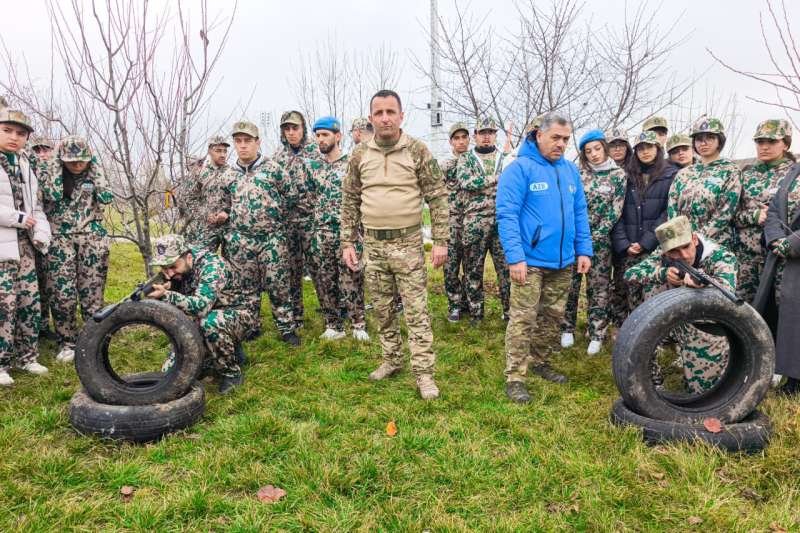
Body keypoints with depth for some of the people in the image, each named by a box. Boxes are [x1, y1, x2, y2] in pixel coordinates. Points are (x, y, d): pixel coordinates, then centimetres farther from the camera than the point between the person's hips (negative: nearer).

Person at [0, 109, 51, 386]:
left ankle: (26, 356, 22)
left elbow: (35, 203, 16)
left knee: (30, 303, 10)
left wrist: (41, 231, 1)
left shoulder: (24, 165, 15)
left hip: (24, 245, 7)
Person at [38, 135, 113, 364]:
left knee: (92, 291, 2)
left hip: (92, 238, 1)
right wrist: (55, 165, -9)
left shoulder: (94, 174, 6)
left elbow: (107, 197, -11)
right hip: (60, 238, 0)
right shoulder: (49, 171, 2)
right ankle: (66, 342, 9)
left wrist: (95, 168, -7)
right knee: (61, 292, -4)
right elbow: (53, 195, -17)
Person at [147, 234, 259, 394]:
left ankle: (232, 373, -17)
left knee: (211, 323, -39)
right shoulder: (175, 272, -5)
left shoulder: (211, 266, -28)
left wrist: (166, 295, -45)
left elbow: (201, 307, -41)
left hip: (241, 312, -7)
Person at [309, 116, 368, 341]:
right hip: (321, 234, 5)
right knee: (325, 283, 7)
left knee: (351, 281, -3)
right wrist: (311, 231, 11)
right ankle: (333, 326, 19)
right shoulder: (316, 168, 12)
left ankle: (359, 325, 10)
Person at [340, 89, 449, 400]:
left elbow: (437, 197, -4)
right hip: (372, 244, 4)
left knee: (417, 312, -1)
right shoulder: (360, 155, 4)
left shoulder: (418, 151, -5)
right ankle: (392, 360, 31)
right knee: (382, 310, 14)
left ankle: (424, 373, 8)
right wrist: (347, 242, 5)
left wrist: (440, 241, -8)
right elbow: (350, 202, 10)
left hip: (408, 243, -3)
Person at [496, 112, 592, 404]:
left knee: (553, 317, 16)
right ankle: (515, 378, 3)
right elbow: (507, 215, -16)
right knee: (523, 319, -6)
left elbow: (580, 213, 16)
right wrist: (515, 257, -22)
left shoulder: (570, 170, 11)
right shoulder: (520, 168, -10)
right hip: (530, 260, -7)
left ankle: (540, 362, 32)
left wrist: (584, 250, 8)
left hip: (563, 261, 7)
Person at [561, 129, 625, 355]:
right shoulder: (578, 173, 5)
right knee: (570, 284, 5)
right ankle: (567, 328, 18)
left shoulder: (618, 175, 1)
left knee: (599, 287, 4)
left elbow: (615, 211, -5)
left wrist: (593, 237, -11)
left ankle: (596, 335, 12)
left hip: (600, 240, -1)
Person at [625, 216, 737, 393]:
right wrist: (663, 273, -36)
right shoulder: (664, 255, -13)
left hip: (713, 332, -3)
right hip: (683, 328, 3)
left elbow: (726, 293, -40)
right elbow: (630, 274, -21)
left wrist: (697, 280, -56)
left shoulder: (721, 256, -23)